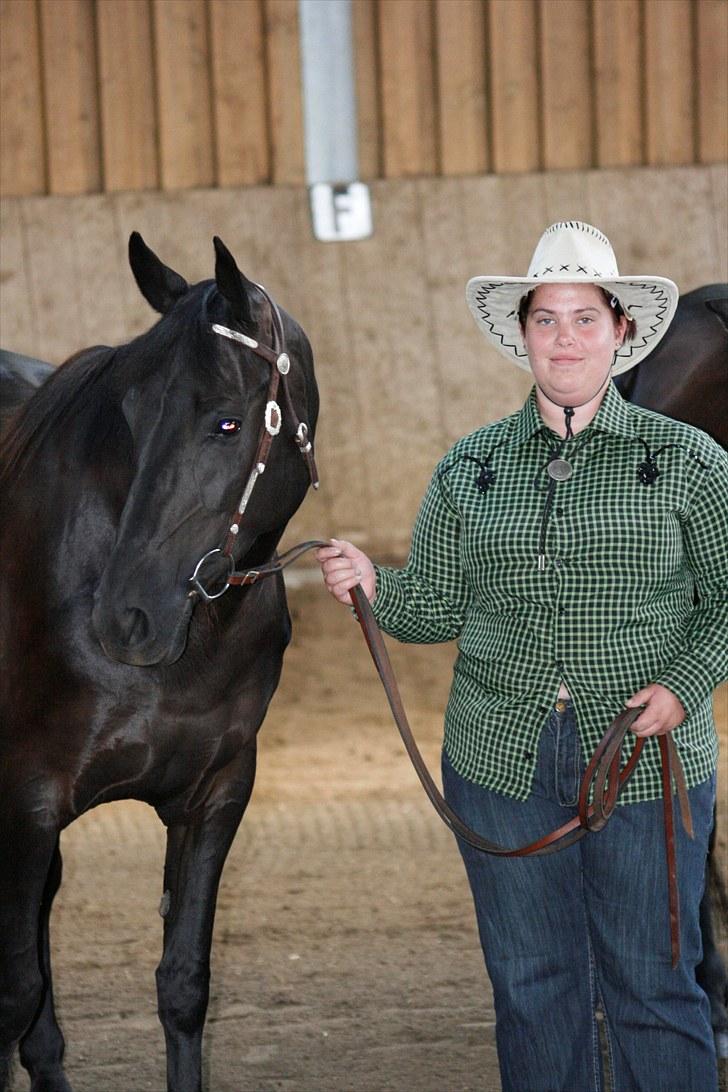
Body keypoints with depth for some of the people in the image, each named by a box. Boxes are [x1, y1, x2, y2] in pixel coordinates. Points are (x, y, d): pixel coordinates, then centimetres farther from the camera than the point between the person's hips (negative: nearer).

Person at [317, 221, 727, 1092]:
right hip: (505, 761, 3)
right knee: (532, 988, 11)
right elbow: (437, 606, 9)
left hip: (649, 760, -2)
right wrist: (372, 586, -10)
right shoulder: (470, 467, 6)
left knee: (651, 988, 3)